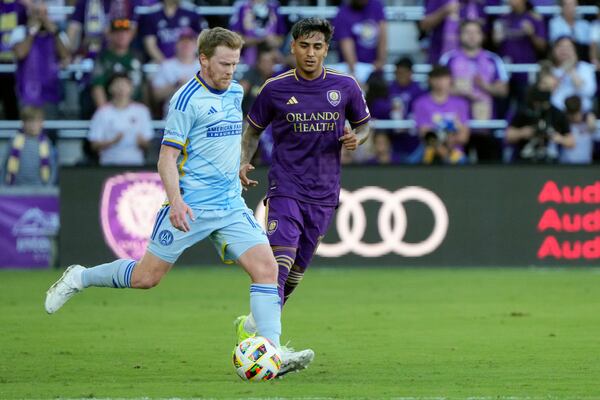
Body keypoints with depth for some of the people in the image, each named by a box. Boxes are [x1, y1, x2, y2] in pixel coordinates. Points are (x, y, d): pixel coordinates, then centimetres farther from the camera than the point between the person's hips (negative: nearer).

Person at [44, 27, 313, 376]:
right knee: (146, 277, 2)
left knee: (266, 267, -13)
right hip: (191, 208, -6)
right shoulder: (188, 99, -13)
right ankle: (79, 278, 26)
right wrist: (176, 201, -26)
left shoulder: (235, 93, 10)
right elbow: (167, 158, -15)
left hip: (231, 206, 6)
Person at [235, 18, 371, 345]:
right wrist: (244, 162, -6)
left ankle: (252, 325, 26)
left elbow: (363, 124, 14)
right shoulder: (275, 89, -3)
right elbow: (253, 128, 11)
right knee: (280, 260, -21)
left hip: (324, 194, 3)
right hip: (285, 188, -3)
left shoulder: (345, 86, 0)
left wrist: (356, 139, -9)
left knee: (297, 269, 8)